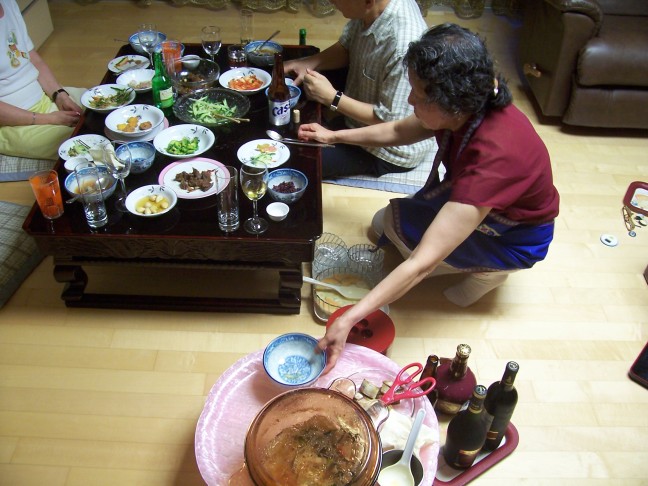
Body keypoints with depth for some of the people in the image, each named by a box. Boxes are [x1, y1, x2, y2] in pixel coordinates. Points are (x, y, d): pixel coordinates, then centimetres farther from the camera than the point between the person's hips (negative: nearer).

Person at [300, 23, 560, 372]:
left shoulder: (492, 157, -43)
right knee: (381, 225, 5)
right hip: (473, 203, 7)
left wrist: (348, 320, -45)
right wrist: (335, 136, 3)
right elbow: (400, 132, 3)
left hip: (518, 238, -7)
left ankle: (487, 270, 0)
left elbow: (424, 262, -45)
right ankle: (481, 261, 13)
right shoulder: (468, 109, -20)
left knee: (397, 221, -21)